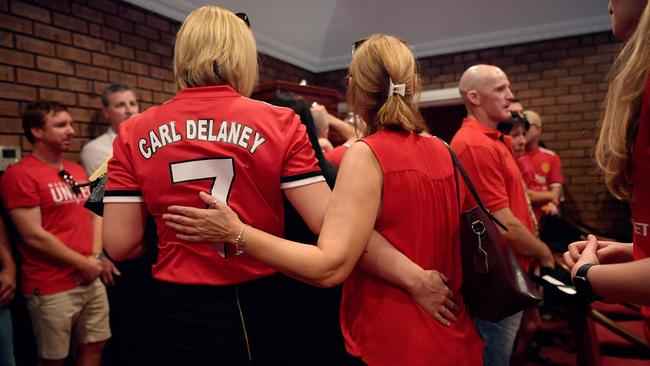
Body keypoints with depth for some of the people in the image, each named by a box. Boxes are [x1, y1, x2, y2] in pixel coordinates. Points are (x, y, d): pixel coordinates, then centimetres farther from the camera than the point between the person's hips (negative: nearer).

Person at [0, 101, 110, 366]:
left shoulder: (77, 171, 11)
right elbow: (34, 236, -16)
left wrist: (95, 257, -1)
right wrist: (83, 264, -11)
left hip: (91, 281, 7)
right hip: (51, 289, -6)